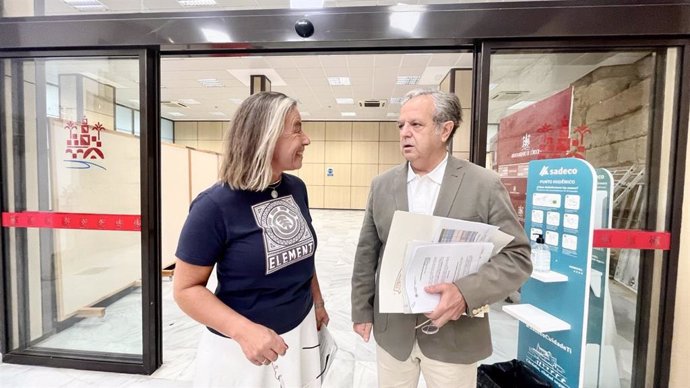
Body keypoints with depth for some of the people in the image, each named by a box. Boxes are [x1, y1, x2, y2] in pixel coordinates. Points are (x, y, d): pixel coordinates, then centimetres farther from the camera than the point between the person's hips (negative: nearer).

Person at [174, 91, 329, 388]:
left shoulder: (297, 189, -5)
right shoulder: (216, 206, -21)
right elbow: (186, 288, -14)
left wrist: (318, 302, 14)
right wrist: (243, 330, -26)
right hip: (240, 347, -5)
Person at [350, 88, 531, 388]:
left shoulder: (484, 185, -11)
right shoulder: (382, 185, -2)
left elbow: (517, 256, -8)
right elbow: (367, 254, 2)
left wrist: (467, 292, -23)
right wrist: (362, 311, 4)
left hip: (455, 335, -2)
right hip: (392, 330, 3)